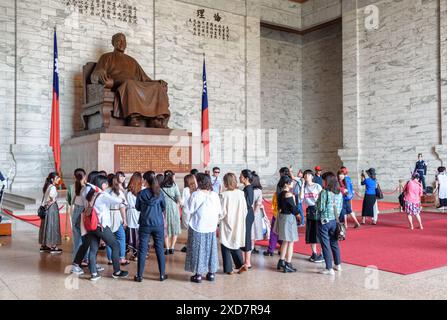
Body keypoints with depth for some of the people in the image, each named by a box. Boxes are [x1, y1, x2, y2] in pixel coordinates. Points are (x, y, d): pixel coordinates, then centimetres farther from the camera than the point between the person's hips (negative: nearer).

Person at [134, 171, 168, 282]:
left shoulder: (141, 193, -8)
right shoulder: (159, 193, -4)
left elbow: (137, 207, 5)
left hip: (145, 225, -1)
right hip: (158, 225, 1)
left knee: (142, 250, 6)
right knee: (160, 249, 10)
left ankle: (139, 275, 11)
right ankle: (162, 274, 15)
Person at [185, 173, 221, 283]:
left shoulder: (195, 195, -13)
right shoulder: (215, 195, -2)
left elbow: (190, 211, -13)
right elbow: (220, 212, 1)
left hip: (198, 228, -3)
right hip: (211, 228, 4)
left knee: (197, 250, 6)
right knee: (210, 249, 14)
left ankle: (198, 274, 10)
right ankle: (211, 273, 22)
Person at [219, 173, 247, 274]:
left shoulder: (224, 195, -18)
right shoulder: (241, 193, -5)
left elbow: (222, 212, -15)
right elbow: (245, 210, 1)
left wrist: (217, 218, 3)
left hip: (227, 225, -4)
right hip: (238, 224, 4)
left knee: (226, 247, 9)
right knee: (236, 243, 21)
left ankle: (228, 269, 13)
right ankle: (240, 264, 19)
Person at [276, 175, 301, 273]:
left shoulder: (281, 194, 7)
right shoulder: (289, 194, -18)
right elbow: (293, 208, -16)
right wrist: (298, 215, 2)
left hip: (282, 216, 9)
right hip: (289, 217, -9)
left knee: (285, 241, 20)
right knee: (290, 242, 0)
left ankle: (281, 261, 28)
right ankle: (288, 265, 3)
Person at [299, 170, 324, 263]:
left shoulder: (317, 186, -4)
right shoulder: (304, 187, 8)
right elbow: (301, 197, -8)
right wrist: (303, 185, -7)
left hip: (317, 209, -5)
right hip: (309, 210, 5)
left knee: (318, 232, -5)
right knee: (310, 233, 8)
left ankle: (322, 254, 4)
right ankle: (314, 253, 20)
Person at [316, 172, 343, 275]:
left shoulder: (324, 193, -17)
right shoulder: (339, 193, 2)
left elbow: (320, 208, -17)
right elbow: (340, 208, 8)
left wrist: (317, 203, 3)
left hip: (324, 221, -6)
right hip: (335, 220, 6)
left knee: (326, 245, 1)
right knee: (334, 243, 20)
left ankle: (329, 268, 4)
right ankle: (338, 265, 31)